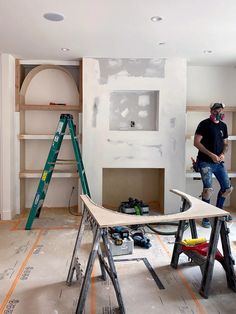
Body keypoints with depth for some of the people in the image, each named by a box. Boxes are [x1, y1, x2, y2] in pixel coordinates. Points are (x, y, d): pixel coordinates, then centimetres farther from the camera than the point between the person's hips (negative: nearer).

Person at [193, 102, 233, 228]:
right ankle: (205, 217, 1)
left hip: (219, 162, 7)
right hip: (205, 162, -7)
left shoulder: (223, 126, 13)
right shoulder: (204, 124, -7)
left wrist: (223, 154, -2)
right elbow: (196, 142, -13)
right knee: (208, 189, -16)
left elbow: (225, 143, 19)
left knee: (228, 188, 11)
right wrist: (211, 155, -16)